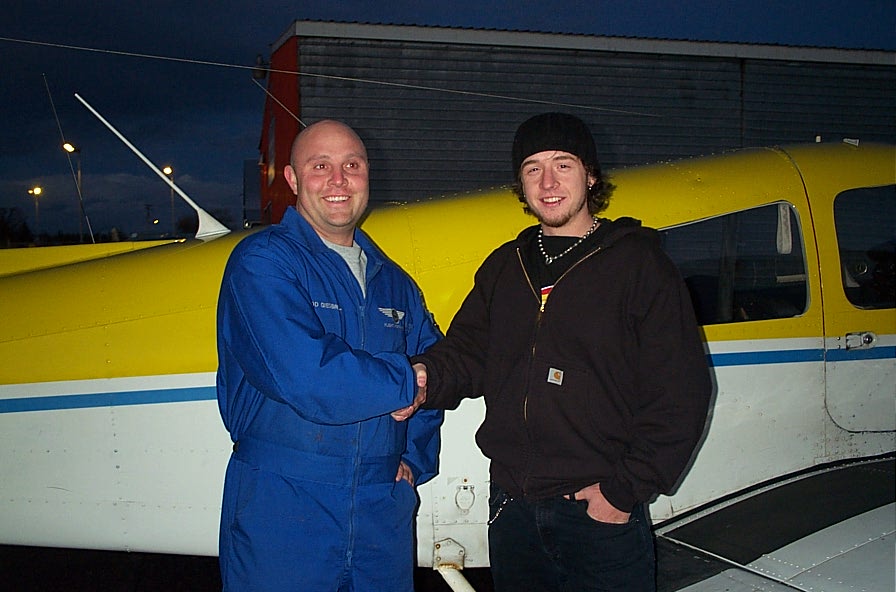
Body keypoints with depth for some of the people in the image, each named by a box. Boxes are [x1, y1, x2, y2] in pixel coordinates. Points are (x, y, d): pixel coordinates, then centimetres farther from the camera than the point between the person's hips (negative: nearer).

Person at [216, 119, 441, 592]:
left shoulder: (394, 283, 14)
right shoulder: (262, 261, -9)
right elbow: (302, 376, -22)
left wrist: (414, 457, 3)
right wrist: (405, 382, -9)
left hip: (383, 515, 6)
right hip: (281, 513, -5)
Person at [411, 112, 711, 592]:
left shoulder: (637, 262, -4)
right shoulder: (503, 267, 13)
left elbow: (681, 393, -8)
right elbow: (469, 351, 11)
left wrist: (625, 491, -11)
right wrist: (426, 375, -12)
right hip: (511, 507, 5)